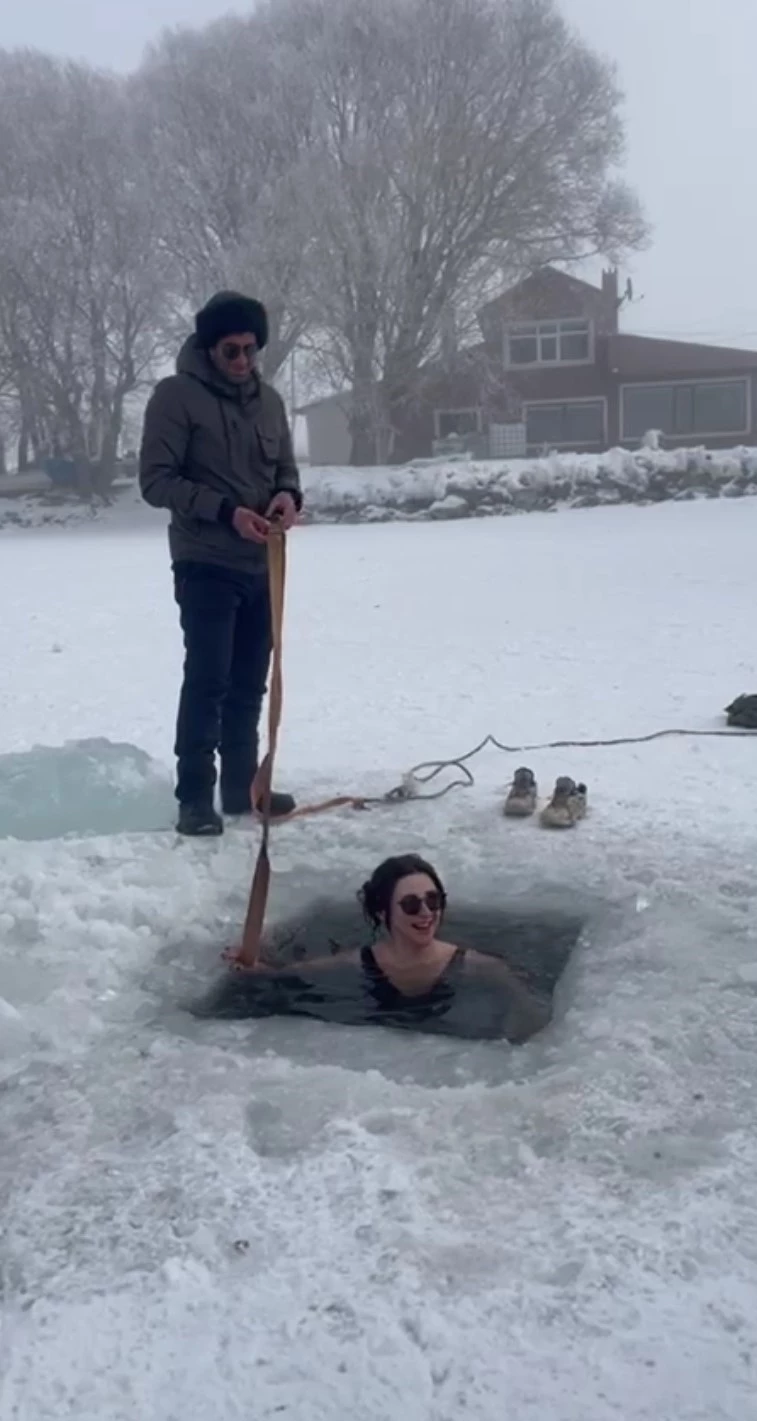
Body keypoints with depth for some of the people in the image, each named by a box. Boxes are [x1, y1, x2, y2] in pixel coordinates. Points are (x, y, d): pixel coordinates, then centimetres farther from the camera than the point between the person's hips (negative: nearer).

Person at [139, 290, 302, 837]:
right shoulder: (176, 395, -8)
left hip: (262, 566, 6)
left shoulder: (269, 399, 10)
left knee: (248, 684, 12)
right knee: (207, 680, -9)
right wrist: (226, 511, -21)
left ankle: (242, 786, 22)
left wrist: (290, 496, -7)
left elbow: (286, 469, 18)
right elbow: (155, 480, -12)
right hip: (206, 565, -6)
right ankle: (195, 797, -2)